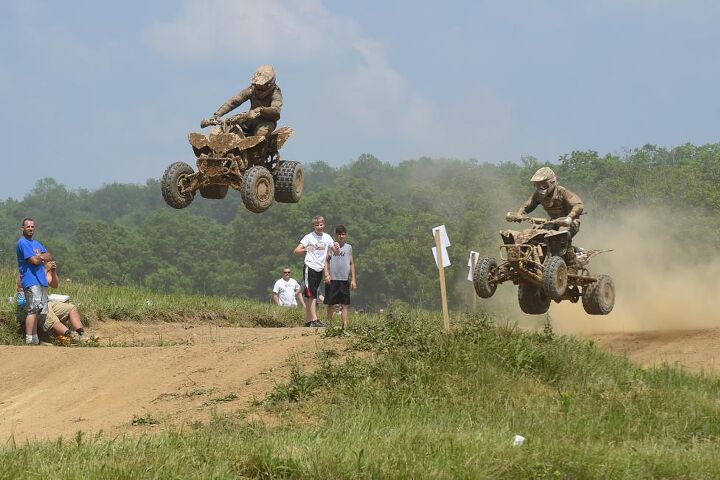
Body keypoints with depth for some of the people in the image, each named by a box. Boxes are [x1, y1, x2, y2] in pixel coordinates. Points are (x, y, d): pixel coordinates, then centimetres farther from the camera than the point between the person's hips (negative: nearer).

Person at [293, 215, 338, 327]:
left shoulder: (327, 237, 10)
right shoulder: (309, 237, -5)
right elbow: (296, 251, -10)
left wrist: (336, 248, -14)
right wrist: (305, 249, -31)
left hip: (320, 269, 6)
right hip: (310, 267, -6)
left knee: (310, 296, 11)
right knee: (311, 295, -13)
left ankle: (308, 321, 14)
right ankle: (314, 320, -20)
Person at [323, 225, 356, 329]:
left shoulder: (348, 247, 11)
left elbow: (352, 264, 14)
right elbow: (326, 260, 2)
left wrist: (353, 279, 8)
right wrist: (326, 274, -12)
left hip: (344, 280, 2)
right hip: (332, 279, -2)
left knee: (345, 304, -3)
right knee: (331, 304, 3)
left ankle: (345, 325, -5)